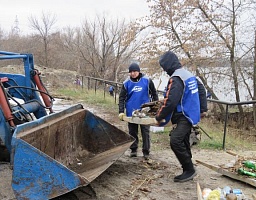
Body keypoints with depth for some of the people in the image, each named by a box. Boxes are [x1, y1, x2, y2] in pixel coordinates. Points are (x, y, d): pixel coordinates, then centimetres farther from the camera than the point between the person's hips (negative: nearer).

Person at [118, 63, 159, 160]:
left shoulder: (147, 80, -5)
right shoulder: (126, 83, -1)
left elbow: (154, 94, 5)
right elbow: (122, 98, 0)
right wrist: (121, 111, -9)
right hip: (131, 112, 2)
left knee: (145, 132, 4)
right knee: (132, 132, 11)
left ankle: (146, 152, 13)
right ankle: (133, 150, 24)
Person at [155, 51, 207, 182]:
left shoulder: (176, 79, -19)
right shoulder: (189, 75, 12)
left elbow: (170, 102, -24)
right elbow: (202, 90, 20)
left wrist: (159, 117, -12)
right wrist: (203, 108, 22)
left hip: (184, 117, -10)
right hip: (191, 115, 10)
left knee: (175, 141, -19)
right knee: (183, 143, 15)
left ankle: (189, 170, -11)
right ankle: (188, 172, 24)